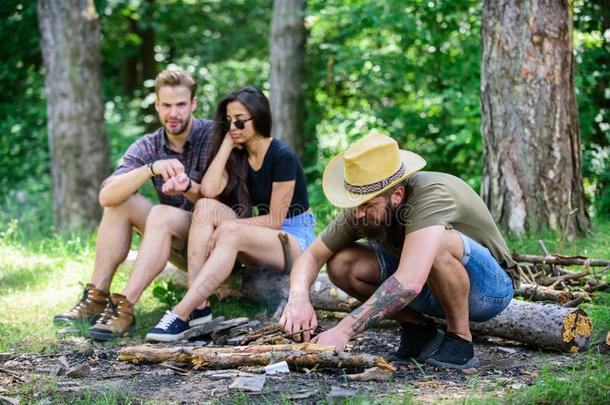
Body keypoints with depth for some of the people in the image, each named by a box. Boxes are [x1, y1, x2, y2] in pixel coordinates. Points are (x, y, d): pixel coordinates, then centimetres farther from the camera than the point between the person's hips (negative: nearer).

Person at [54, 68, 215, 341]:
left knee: (161, 214, -31)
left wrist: (188, 187, -34)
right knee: (120, 201, -14)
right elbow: (106, 196, -18)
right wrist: (151, 168, -34)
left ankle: (125, 307, -36)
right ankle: (96, 297, -15)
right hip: (174, 238, 5)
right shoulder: (147, 147, -2)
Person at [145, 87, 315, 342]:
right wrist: (227, 143, -10)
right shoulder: (238, 155, 7)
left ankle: (181, 314, -43)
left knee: (229, 233, -34)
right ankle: (198, 306, -31)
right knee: (205, 206, -18)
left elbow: (276, 219, -15)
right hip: (263, 239, 7)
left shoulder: (282, 156, -13)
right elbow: (209, 190, -13)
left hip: (295, 238, -7)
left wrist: (226, 225, -17)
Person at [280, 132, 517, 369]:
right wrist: (298, 298, -29)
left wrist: (343, 331, -45)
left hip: (489, 287, -6)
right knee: (341, 264, -13)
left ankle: (460, 341, -16)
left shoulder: (432, 195, -34)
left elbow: (409, 283, -45)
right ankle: (419, 331, 2)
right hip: (431, 290, 6)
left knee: (436, 244, -38)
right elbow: (312, 255, -7)